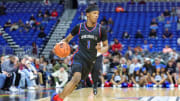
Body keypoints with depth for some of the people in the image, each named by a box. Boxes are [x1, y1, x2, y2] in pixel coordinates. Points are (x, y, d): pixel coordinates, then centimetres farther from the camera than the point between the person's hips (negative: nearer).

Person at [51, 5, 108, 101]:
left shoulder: (101, 30, -2)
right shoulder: (79, 27, -1)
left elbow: (106, 46, 3)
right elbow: (68, 38, 13)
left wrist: (101, 50, -20)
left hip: (90, 61, 3)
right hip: (79, 57, -3)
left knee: (75, 83, 10)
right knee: (76, 78, -28)